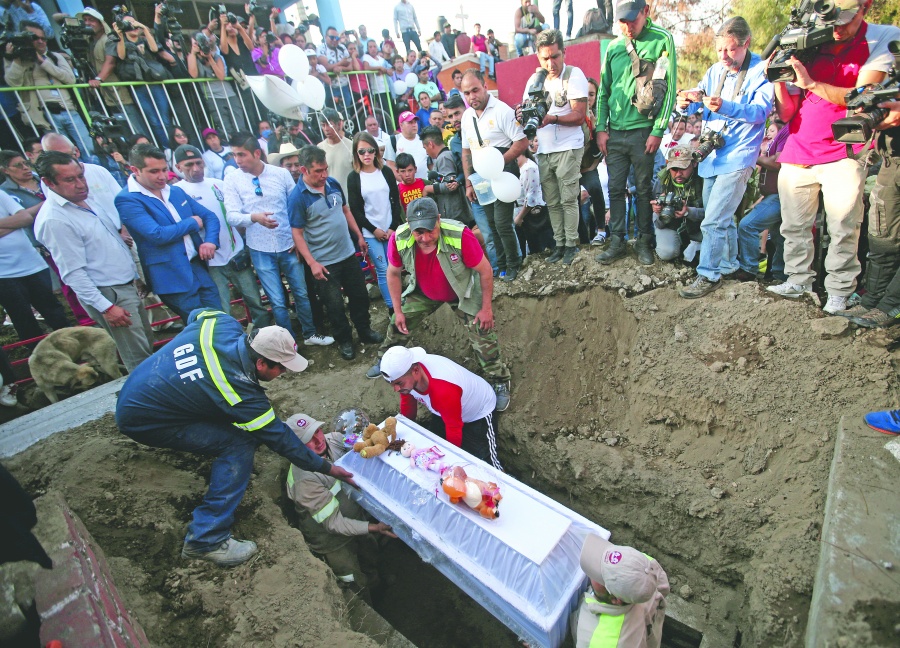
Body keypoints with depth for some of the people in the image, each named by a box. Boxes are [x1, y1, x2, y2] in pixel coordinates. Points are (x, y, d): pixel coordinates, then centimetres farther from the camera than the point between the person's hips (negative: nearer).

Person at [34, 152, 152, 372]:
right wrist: (106, 307, -21)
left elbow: (117, 227, 22)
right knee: (139, 359, -1)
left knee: (148, 344, 21)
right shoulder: (53, 220, -19)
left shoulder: (88, 198, 5)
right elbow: (73, 273, -20)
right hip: (108, 294, -9)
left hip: (127, 285, 9)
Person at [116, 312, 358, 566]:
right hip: (142, 420, -8)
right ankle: (205, 540, -8)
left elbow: (196, 314, 9)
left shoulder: (222, 324, -16)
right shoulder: (239, 389, -31)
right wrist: (326, 467, -12)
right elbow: (279, 437, -22)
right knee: (239, 444, -17)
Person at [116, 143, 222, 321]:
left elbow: (209, 216, 14)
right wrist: (192, 223, -6)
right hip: (172, 278, -6)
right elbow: (157, 235, -21)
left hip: (200, 268, 6)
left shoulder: (176, 191, 13)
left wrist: (211, 241, -6)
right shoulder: (127, 200, -10)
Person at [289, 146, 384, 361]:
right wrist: (312, 263, -20)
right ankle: (344, 341, 27)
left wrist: (359, 236, 15)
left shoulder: (333, 184, 0)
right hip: (324, 262, -5)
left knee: (360, 295, 16)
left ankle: (365, 331, 36)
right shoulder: (298, 197, -17)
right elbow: (297, 233, -15)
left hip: (348, 254, 6)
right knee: (334, 306, 7)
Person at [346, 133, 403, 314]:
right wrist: (374, 230, -7)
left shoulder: (386, 171, 5)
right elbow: (355, 210, -2)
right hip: (370, 232, -2)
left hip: (391, 229, 2)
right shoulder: (353, 177, -1)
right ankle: (391, 307, 6)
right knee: (383, 270, -2)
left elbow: (396, 200, 5)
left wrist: (393, 227, -4)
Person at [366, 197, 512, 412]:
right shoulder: (398, 240, -29)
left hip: (463, 293, -3)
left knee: (483, 335, -7)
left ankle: (500, 382, 17)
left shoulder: (460, 236, -39)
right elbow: (393, 274, -9)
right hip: (423, 292, 3)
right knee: (397, 323, 10)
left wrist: (486, 308, -17)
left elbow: (485, 270, -24)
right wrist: (398, 311, -5)